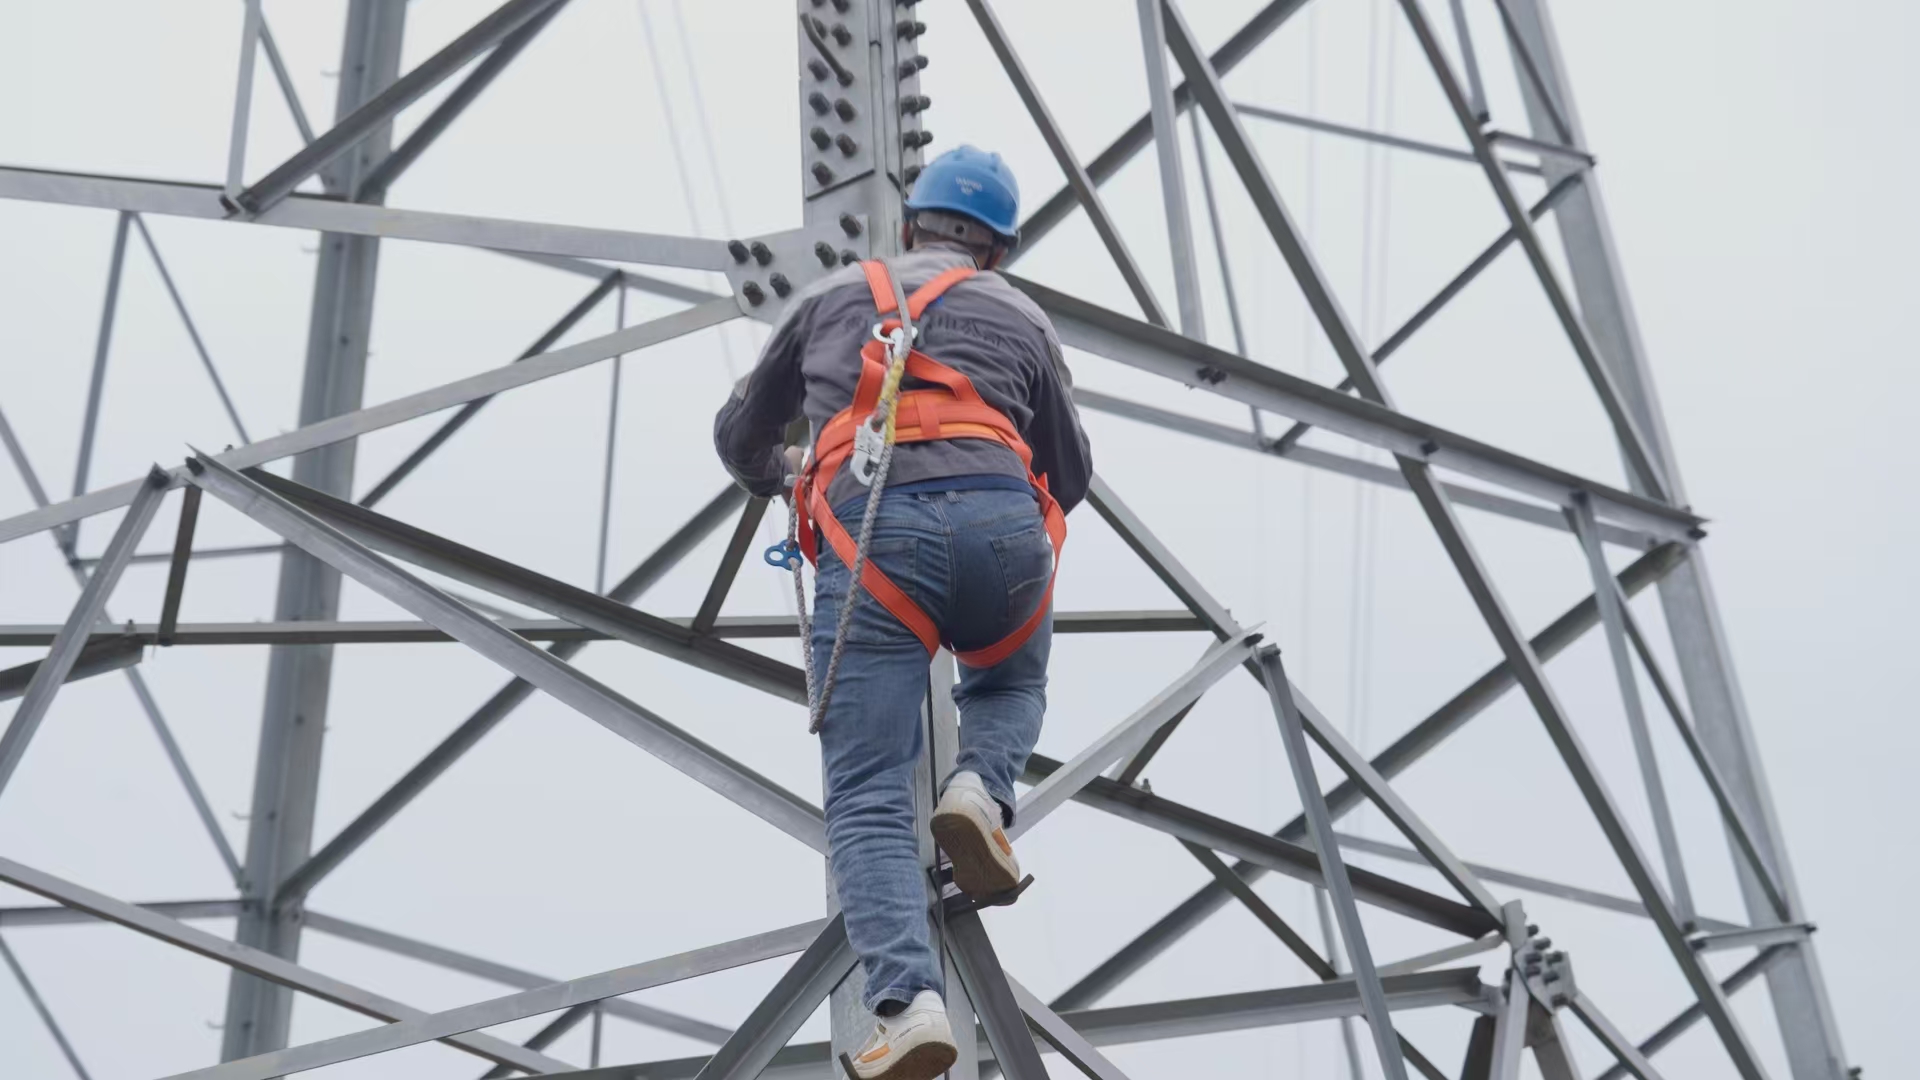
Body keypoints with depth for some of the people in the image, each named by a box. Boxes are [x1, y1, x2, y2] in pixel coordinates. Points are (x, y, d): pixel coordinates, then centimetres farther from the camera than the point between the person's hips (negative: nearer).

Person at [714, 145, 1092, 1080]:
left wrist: (775, 474, 62)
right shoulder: (1022, 317, 27)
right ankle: (979, 792, -1)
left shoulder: (827, 299, 29)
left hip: (869, 534, -1)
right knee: (1009, 689, 31)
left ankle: (907, 1002, -23)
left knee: (868, 800, -2)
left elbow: (740, 438, 38)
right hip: (999, 522, 1)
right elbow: (1071, 476, 35)